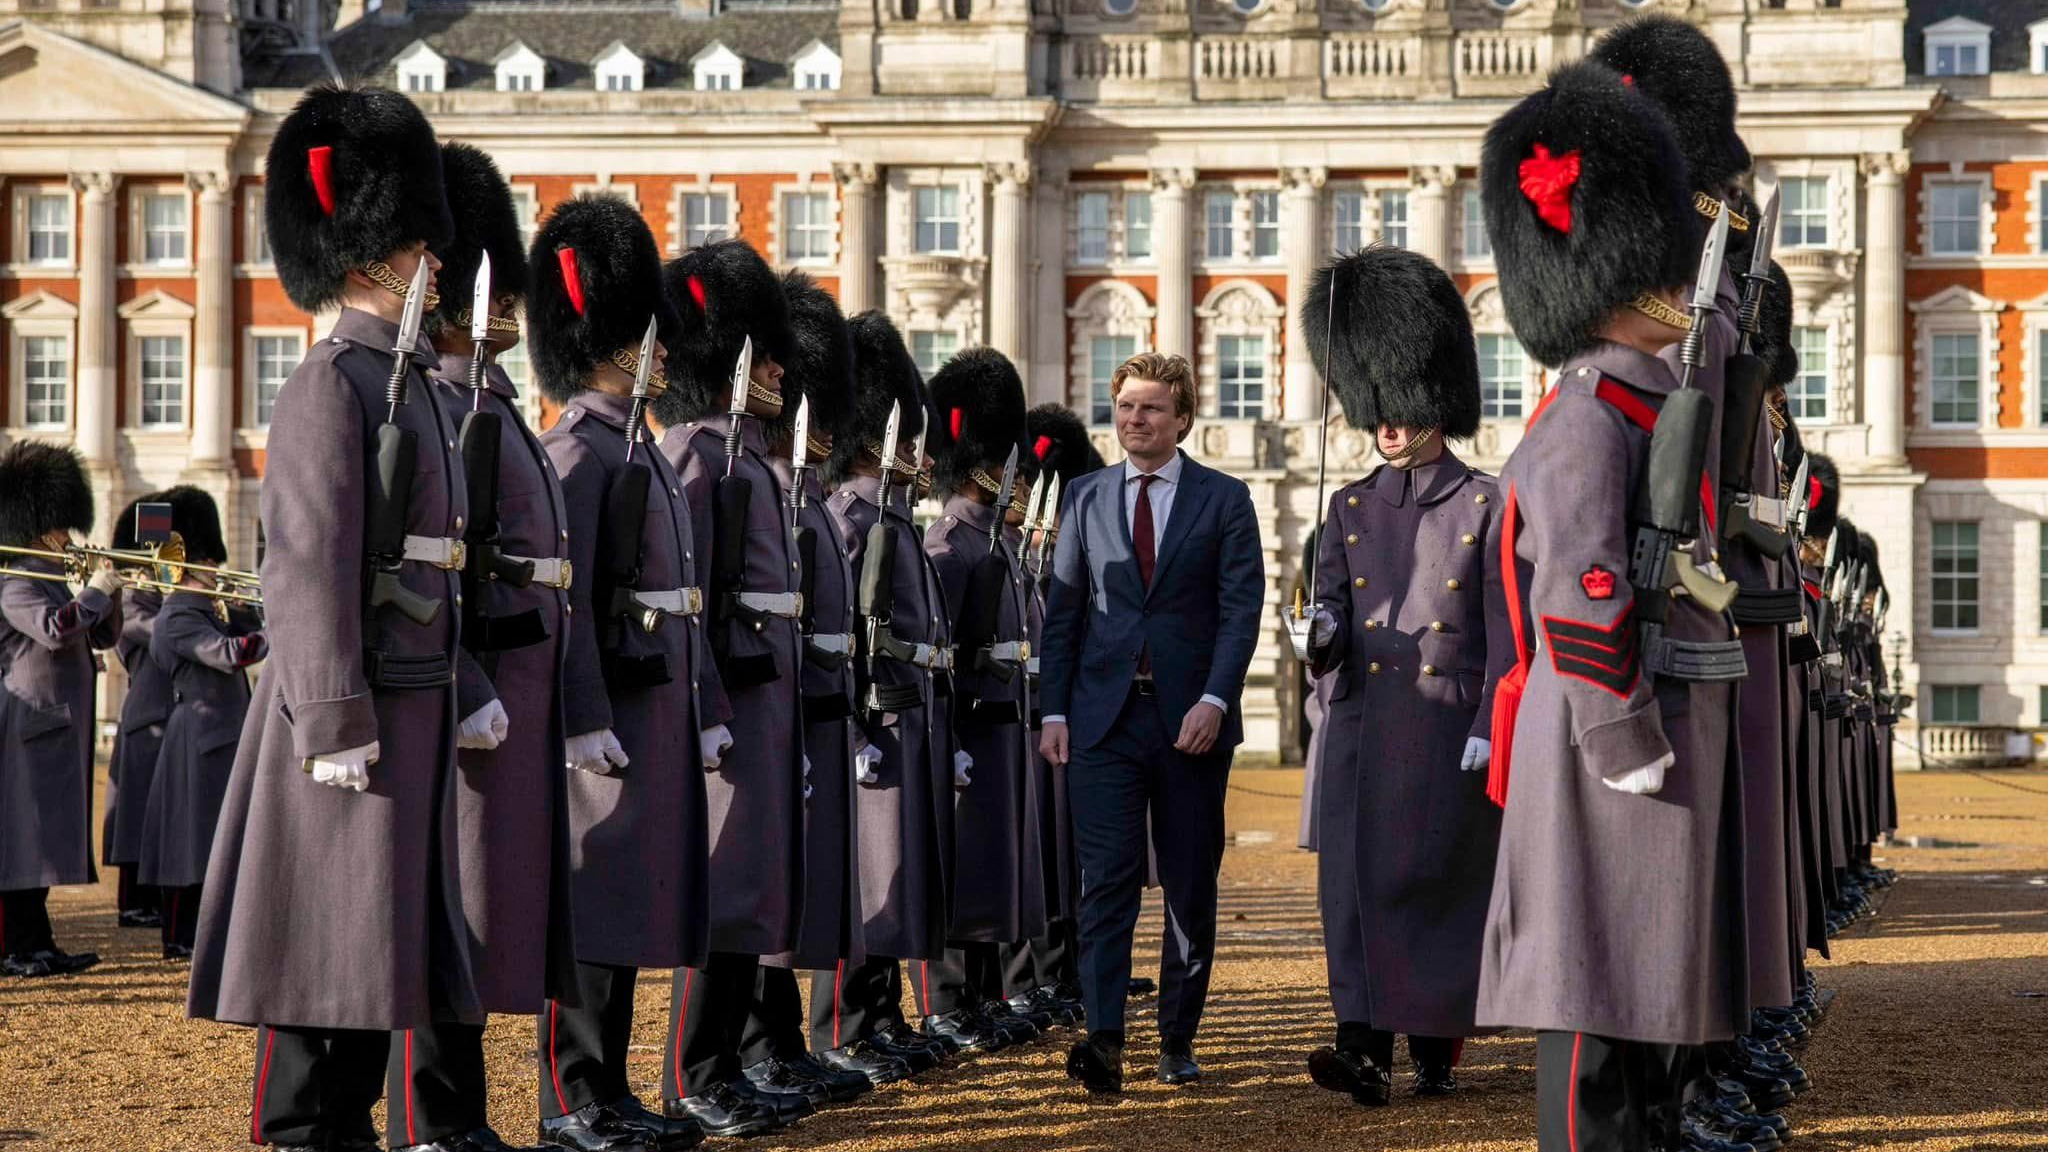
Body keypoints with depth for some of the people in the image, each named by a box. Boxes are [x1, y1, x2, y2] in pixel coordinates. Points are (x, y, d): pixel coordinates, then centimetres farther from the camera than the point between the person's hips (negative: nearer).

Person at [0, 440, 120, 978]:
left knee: (44, 838, 11)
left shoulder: (57, 587, 18)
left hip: (58, 732, 10)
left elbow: (104, 637, 23)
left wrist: (109, 591, 7)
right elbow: (53, 629, -28)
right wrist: (96, 591, -17)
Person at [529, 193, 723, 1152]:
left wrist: (707, 710, 18)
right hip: (608, 709, -9)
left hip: (659, 706, 9)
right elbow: (562, 602, -18)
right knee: (589, 902, -5)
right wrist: (587, 723, -23)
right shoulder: (576, 451, -11)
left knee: (631, 905, 11)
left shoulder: (643, 452, 18)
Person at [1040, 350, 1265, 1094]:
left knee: (1190, 888, 6)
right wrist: (1054, 709, 2)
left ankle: (1178, 1040, 17)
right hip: (1105, 717, 1)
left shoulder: (1224, 499, 4)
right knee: (1108, 879, -9)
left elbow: (1241, 608, -3)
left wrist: (1215, 700, -15)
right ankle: (1104, 1040, -16)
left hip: (1191, 718, -1)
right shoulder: (1086, 498, 10)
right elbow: (1062, 610, 10)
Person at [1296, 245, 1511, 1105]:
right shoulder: (1350, 508, 11)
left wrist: (1489, 734, -10)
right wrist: (1322, 639, -17)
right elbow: (1332, 607, 7)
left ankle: (1436, 1050, 10)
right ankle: (1365, 1050, -9)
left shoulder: (1487, 505, 0)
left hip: (1450, 729, -3)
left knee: (1445, 881, 0)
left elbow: (1506, 632, -3)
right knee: (1355, 882, -6)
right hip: (1361, 724, 3)